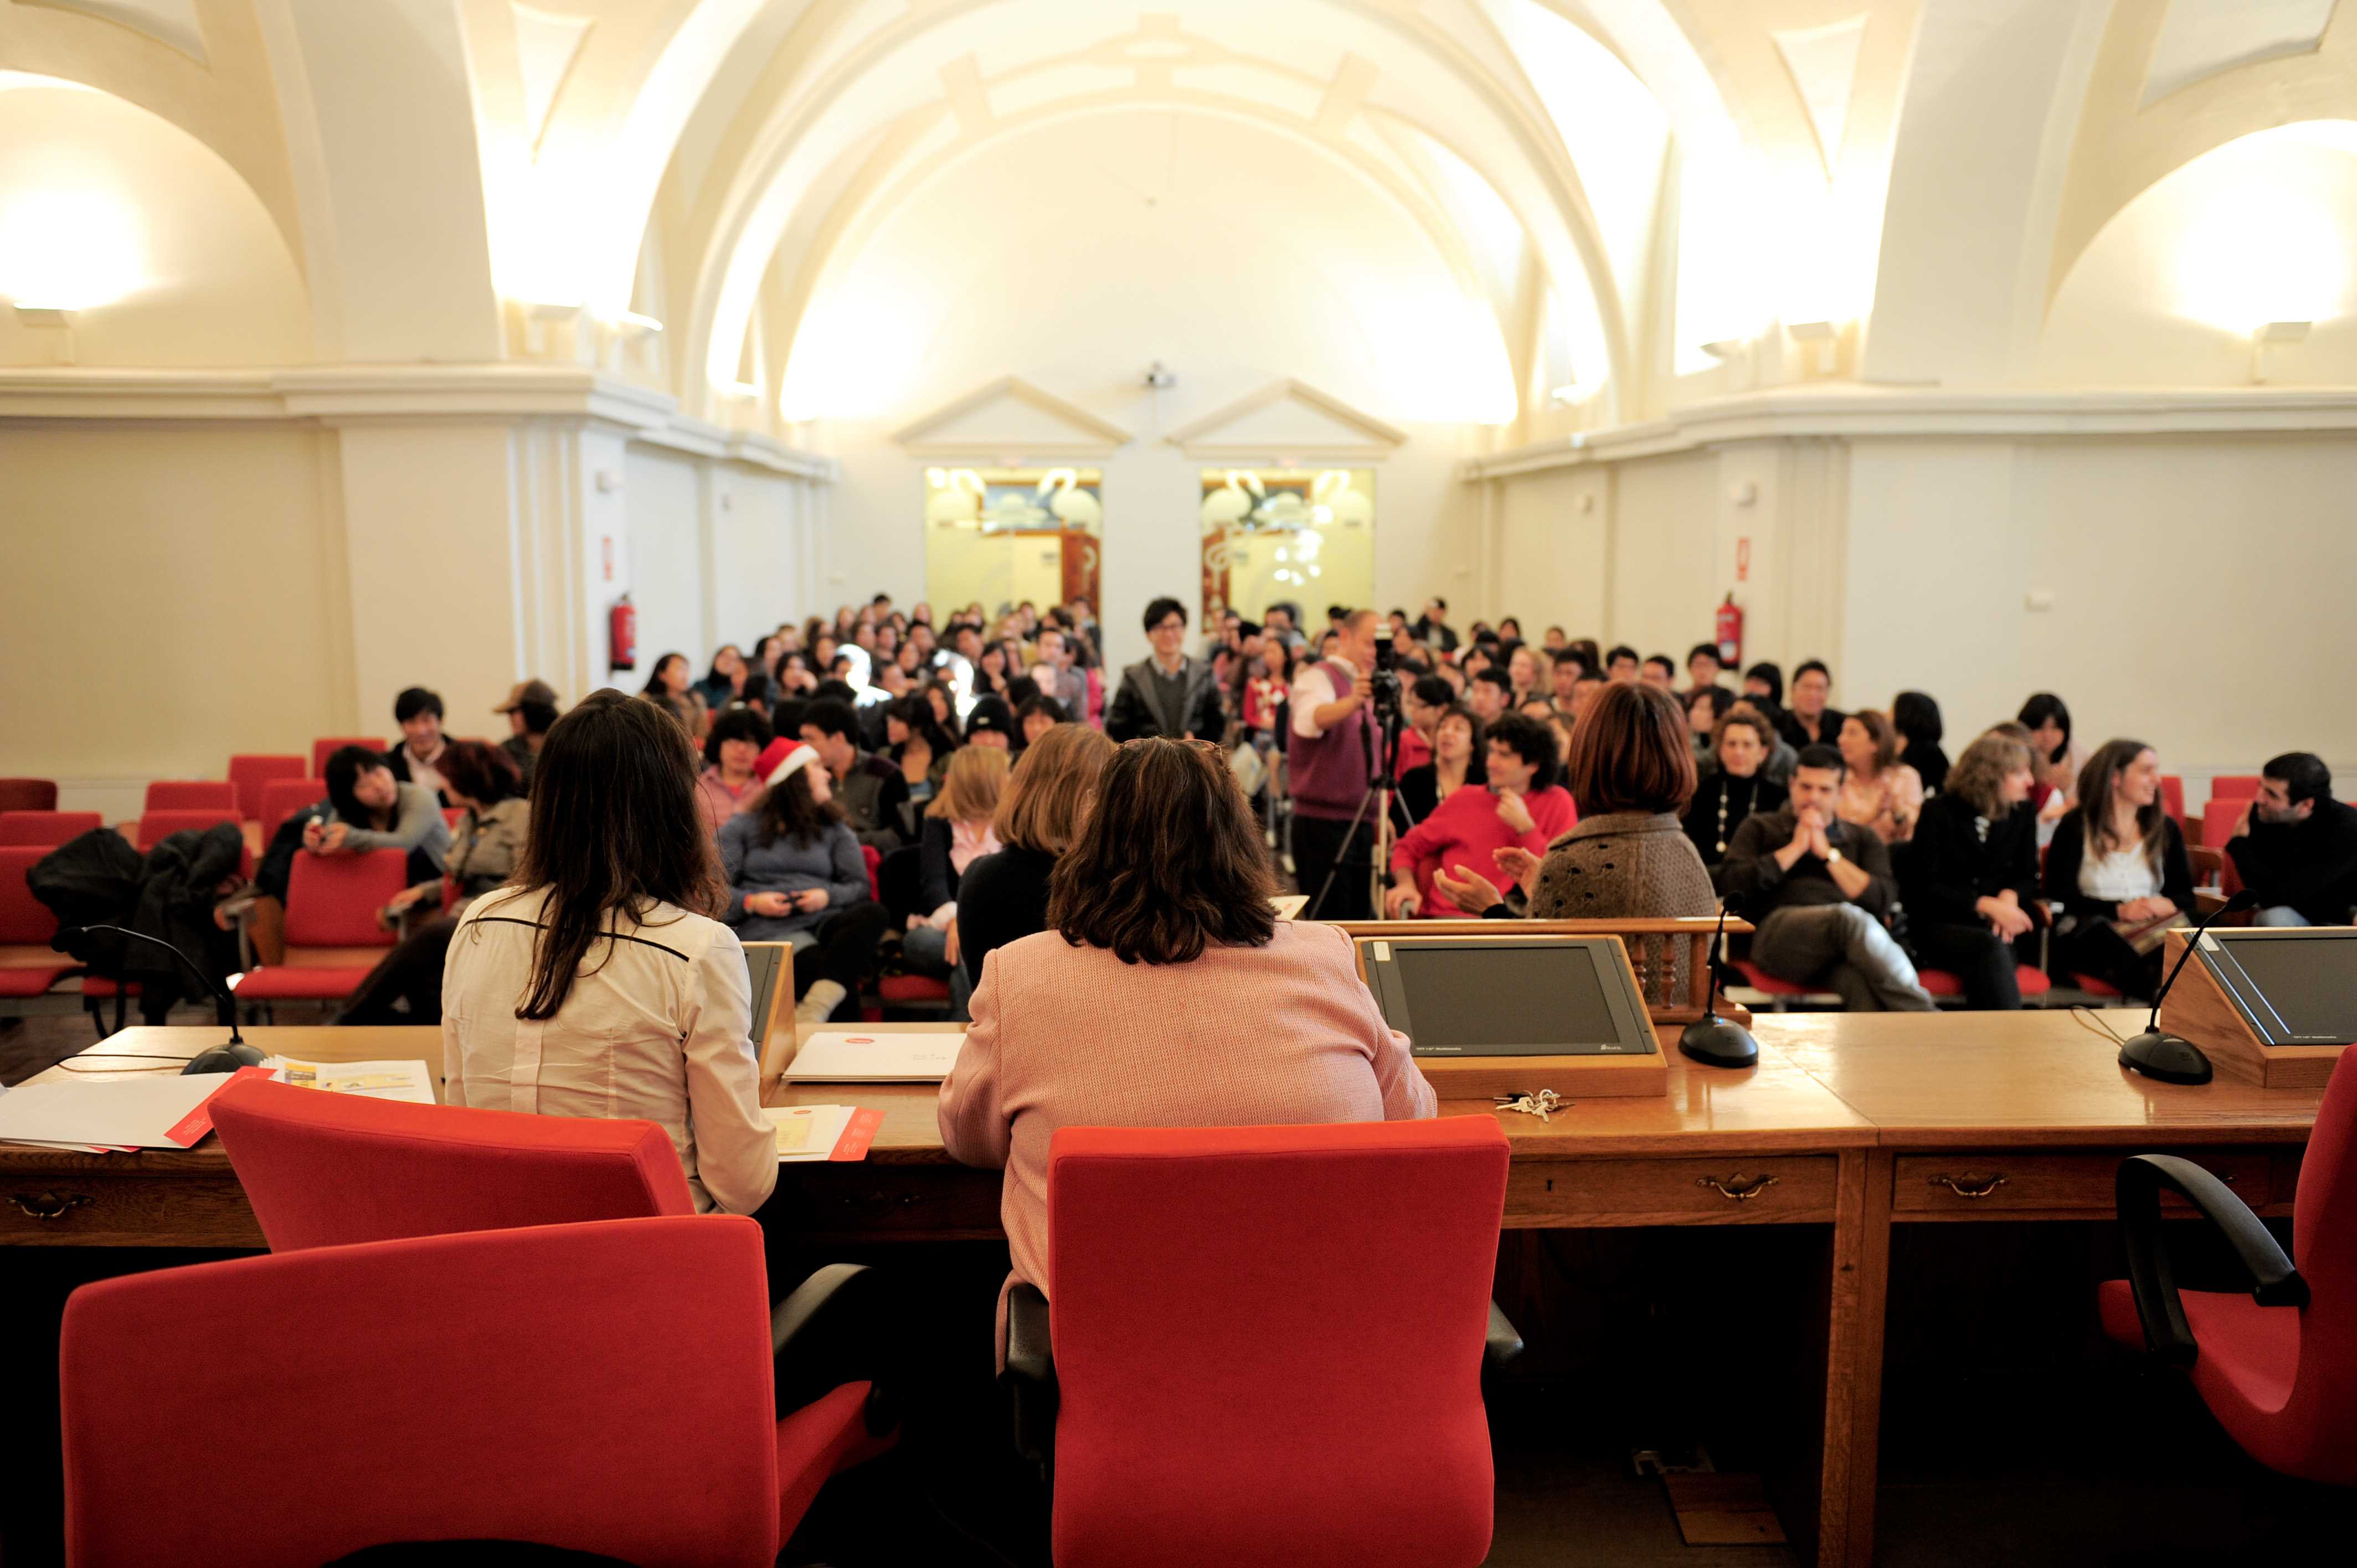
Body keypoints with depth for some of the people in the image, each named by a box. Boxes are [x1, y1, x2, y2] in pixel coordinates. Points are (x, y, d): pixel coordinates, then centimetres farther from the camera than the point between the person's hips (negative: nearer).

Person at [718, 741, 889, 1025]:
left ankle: (812, 1012, -48)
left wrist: (828, 896, -5)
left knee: (873, 913, -35)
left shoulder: (834, 829, 26)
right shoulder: (742, 828, 17)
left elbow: (860, 885, 16)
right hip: (767, 927, -4)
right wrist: (751, 902, -9)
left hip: (822, 919, 4)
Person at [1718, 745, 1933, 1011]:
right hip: (1778, 931, -2)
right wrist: (1796, 848, 6)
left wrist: (1828, 853, 7)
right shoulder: (1759, 827, 22)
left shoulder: (1861, 839, 27)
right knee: (1848, 918, -37)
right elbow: (1731, 884, 2)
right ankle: (1916, 1013, -35)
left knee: (1860, 979, -39)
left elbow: (1881, 902, 10)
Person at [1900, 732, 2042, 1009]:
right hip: (1940, 927, -3)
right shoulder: (1938, 812, -2)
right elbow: (1923, 886, -7)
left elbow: (2026, 876, 15)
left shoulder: (2022, 813, 11)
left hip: (1995, 928, 3)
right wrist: (1986, 905, -18)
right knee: (1990, 947, -36)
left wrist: (2010, 896, -10)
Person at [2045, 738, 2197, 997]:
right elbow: (2059, 897, -3)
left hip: (2152, 929, 4)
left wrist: (2167, 905, -8)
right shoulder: (2076, 827, 5)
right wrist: (2120, 910, -14)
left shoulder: (2165, 828, 19)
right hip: (2086, 935, -4)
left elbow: (2186, 896, 17)